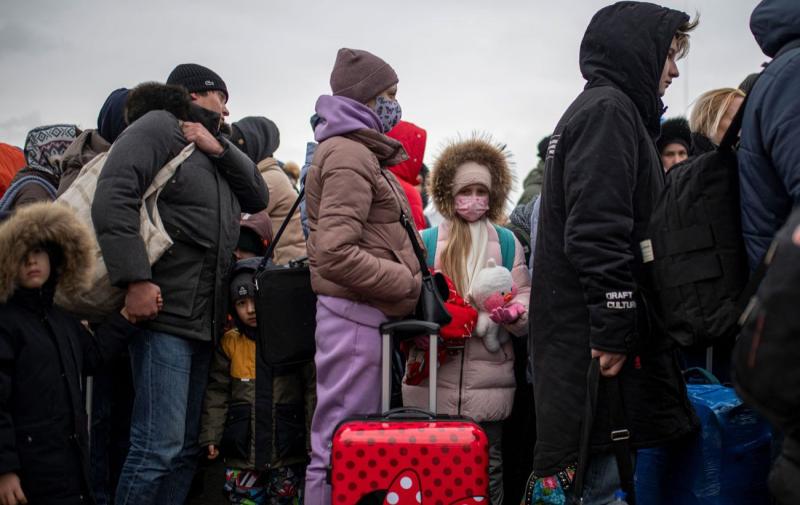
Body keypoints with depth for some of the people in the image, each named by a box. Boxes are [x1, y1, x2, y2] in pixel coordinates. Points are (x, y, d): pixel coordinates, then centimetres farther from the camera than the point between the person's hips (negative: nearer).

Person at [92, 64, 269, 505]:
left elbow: (257, 198, 17)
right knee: (160, 447, -13)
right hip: (163, 312, -9)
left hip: (203, 320, 9)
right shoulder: (158, 128, -2)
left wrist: (220, 149, 2)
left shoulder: (211, 151, 25)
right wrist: (135, 279, -24)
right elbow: (112, 197, -15)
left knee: (187, 449, 10)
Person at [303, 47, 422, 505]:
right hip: (356, 314, -10)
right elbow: (335, 254, -22)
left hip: (366, 313, 10)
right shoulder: (349, 155, -12)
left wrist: (407, 280, 12)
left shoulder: (360, 152, 20)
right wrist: (408, 282, -14)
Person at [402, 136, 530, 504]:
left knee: (487, 473, 5)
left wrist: (515, 313, -16)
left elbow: (524, 296, 6)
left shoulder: (507, 242, 12)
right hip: (432, 381, 0)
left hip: (488, 381, 1)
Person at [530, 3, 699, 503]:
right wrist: (614, 329, -20)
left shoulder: (606, 110, 25)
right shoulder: (608, 110, -7)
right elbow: (597, 233, -19)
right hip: (591, 336, -10)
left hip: (579, 332, 10)